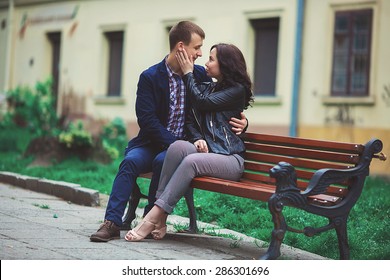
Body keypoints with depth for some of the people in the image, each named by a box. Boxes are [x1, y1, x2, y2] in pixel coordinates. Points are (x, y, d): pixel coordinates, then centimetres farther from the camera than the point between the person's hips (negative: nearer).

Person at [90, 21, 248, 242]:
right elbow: (147, 120, -11)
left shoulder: (200, 75, 7)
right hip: (153, 143, -1)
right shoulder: (150, 77, -3)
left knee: (162, 161, -32)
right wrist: (174, 143, -22)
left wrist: (241, 121, -4)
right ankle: (112, 223, -31)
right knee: (131, 160, -30)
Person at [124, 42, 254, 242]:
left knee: (191, 161, -36)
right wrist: (197, 139, -6)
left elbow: (202, 102, -8)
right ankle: (160, 220, -36)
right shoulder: (204, 87, 22)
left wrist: (188, 73, 4)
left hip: (229, 159, -5)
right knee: (178, 146, -30)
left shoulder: (238, 90, 1)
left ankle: (153, 218, -39)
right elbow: (190, 119, 16)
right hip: (204, 150, 5)